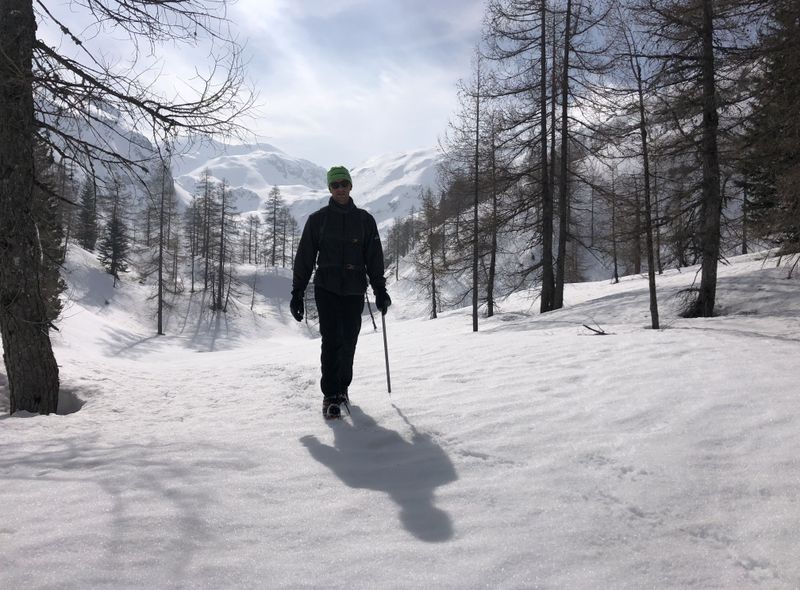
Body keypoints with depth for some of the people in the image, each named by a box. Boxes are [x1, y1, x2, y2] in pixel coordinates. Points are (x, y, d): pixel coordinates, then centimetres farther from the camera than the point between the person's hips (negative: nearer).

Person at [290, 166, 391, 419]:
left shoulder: (364, 220, 8)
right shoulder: (318, 219, 4)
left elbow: (374, 258, 9)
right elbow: (304, 257, 4)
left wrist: (380, 290, 4)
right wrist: (297, 292, 0)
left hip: (354, 290, 2)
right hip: (326, 288, -1)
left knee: (348, 341, 4)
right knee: (332, 339, -10)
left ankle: (342, 387, 23)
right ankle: (330, 396, -4)